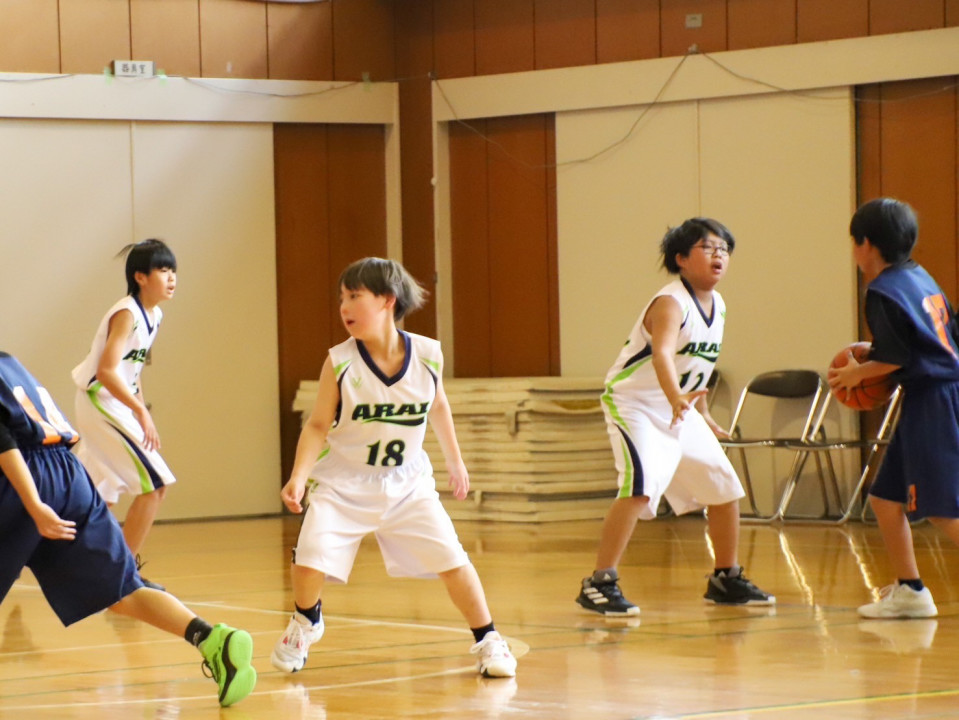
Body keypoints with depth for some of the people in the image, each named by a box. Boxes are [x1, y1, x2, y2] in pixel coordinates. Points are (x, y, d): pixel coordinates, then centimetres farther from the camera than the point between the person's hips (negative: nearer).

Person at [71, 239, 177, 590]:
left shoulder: (154, 315, 8)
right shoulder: (127, 314, -19)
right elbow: (106, 370, -30)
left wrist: (141, 409, 13)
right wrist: (141, 411, -35)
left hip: (117, 406, 9)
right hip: (100, 403, -9)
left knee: (94, 493, 16)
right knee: (154, 483, -12)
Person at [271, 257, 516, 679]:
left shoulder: (428, 356, -10)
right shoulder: (340, 364, -16)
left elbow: (438, 406, 10)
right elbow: (318, 426, -11)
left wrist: (455, 462, 20)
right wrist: (299, 476, -25)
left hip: (407, 482, 1)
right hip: (344, 483, -1)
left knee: (452, 559, -8)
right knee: (310, 559, -17)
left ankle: (487, 641, 13)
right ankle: (306, 623, 16)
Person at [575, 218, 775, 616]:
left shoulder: (717, 306, 4)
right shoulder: (671, 304, -23)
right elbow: (662, 354, -43)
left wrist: (702, 413, 23)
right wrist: (676, 398, -60)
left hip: (680, 408, 9)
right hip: (634, 402, -9)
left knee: (724, 488, 10)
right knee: (642, 485, -27)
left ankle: (726, 580, 27)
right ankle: (599, 584, -22)